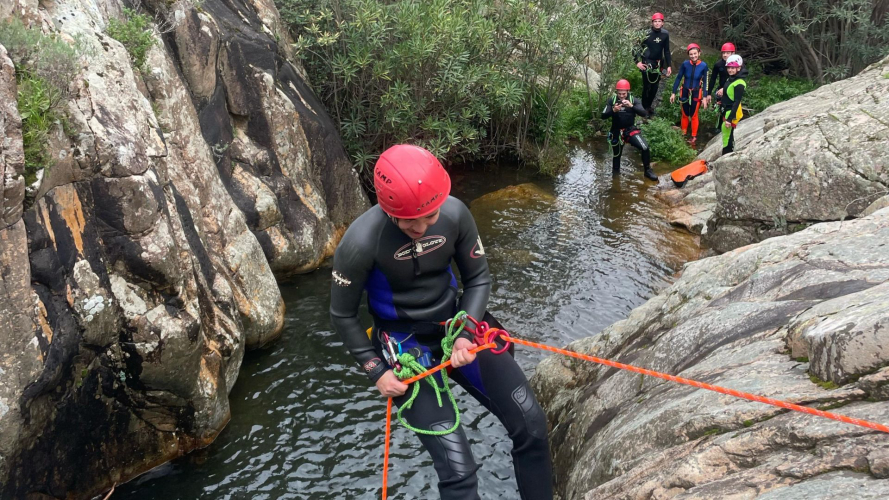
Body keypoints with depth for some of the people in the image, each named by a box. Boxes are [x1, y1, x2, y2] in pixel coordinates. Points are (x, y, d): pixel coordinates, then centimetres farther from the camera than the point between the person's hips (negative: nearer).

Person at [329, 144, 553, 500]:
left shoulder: (455, 213, -15)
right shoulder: (360, 243, -24)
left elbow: (478, 278, 1)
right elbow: (342, 316, -8)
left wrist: (465, 334, -12)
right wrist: (376, 370, -11)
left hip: (455, 326, 4)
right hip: (404, 346, -4)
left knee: (532, 427, 1)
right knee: (458, 470, -15)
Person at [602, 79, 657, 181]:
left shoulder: (634, 100, -7)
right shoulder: (611, 100, -6)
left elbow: (644, 114, -20)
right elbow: (603, 116, -12)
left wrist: (631, 106, -35)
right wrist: (613, 110, -31)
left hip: (631, 130, -1)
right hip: (616, 132, 1)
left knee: (645, 148, -19)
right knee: (616, 155, 11)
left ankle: (648, 171, 0)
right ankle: (615, 174, 37)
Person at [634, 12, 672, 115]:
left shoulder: (665, 34, -1)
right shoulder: (646, 33, -12)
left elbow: (666, 50, 8)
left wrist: (668, 65, 6)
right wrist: (637, 62, -12)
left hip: (658, 63, 4)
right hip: (647, 63, -4)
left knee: (655, 86, 10)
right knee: (646, 86, -6)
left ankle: (649, 106, 25)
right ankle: (644, 107, 7)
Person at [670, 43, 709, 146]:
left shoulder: (703, 66, -17)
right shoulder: (685, 64, -16)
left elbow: (705, 82, -8)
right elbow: (678, 78, -5)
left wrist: (705, 97, -9)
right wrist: (673, 93, -3)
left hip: (696, 94, -1)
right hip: (685, 92, 1)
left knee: (693, 116, 10)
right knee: (685, 115, 15)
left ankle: (694, 137, 23)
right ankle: (683, 134, 30)